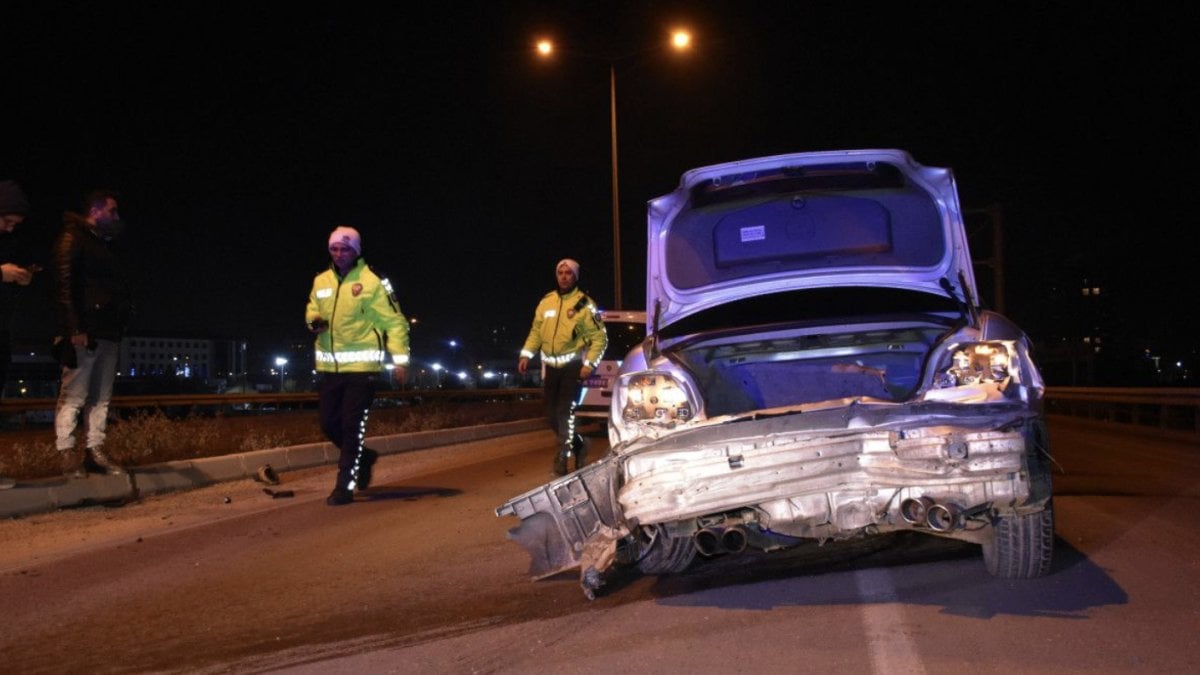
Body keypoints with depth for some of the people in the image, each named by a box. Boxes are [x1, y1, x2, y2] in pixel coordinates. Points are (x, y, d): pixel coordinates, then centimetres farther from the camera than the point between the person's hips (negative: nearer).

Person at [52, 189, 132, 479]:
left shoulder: (104, 245, 24)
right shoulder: (72, 239, -1)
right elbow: (63, 285, -11)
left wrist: (120, 325, 8)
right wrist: (74, 329, -18)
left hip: (107, 334, 8)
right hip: (83, 334, -8)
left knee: (101, 397, 7)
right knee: (74, 395, -7)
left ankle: (95, 451, 10)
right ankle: (67, 452, -4)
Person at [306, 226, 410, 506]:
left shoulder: (372, 281, -7)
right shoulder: (321, 281, 9)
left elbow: (394, 321, -6)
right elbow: (313, 309, 24)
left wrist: (400, 359, -14)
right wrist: (314, 320, -2)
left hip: (361, 366, -6)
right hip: (329, 367, 6)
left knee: (352, 427, -4)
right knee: (329, 425, 9)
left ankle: (345, 487, 4)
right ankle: (362, 458, 35)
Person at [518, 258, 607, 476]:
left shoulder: (584, 304, -6)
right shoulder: (546, 301, 8)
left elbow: (599, 338, -6)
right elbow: (536, 331, 14)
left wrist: (589, 363, -16)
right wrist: (526, 354, 1)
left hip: (573, 366, -5)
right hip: (551, 366, 5)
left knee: (565, 411, -11)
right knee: (552, 415, 8)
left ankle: (563, 455, -3)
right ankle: (578, 446, 29)